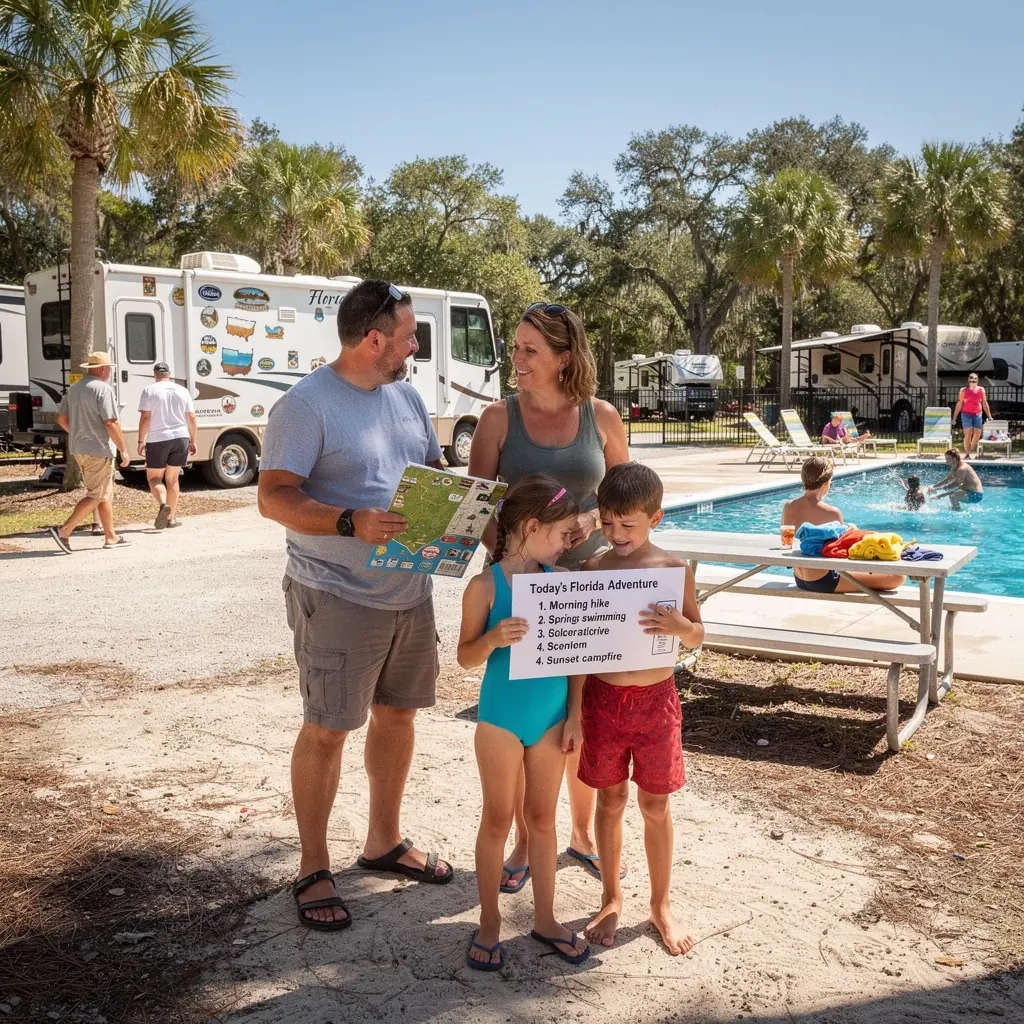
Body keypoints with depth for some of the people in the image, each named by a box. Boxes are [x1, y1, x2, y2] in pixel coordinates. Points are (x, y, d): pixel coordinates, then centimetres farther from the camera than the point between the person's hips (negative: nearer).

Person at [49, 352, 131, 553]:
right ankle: (64, 531, -9)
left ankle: (111, 537, 19)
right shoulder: (103, 389, -14)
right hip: (98, 450, -9)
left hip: (78, 449, 9)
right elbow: (111, 423, -19)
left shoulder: (73, 389, 12)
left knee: (106, 493, 16)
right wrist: (123, 449, -12)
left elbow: (61, 419, 16)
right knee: (96, 496, -3)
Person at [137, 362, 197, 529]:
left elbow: (145, 417, -9)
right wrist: (193, 441, 14)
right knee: (172, 479, 12)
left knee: (154, 477, 8)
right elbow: (192, 418, 8)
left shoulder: (149, 391, -2)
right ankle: (171, 518, 13)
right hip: (181, 438, 3)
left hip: (158, 440, -3)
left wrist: (141, 440, -4)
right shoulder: (182, 391, 9)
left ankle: (163, 504, -19)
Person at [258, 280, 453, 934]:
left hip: (410, 591, 8)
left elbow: (435, 473, 19)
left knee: (398, 714, 16)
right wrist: (352, 523, -32)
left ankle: (385, 842, 34)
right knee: (327, 730, 0)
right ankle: (314, 871, 16)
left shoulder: (406, 397, 11)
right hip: (338, 597, -7)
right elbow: (274, 496, -19)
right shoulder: (307, 405, -13)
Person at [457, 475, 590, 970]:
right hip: (501, 720, -3)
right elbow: (466, 656, -7)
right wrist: (493, 638, -27)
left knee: (543, 818, 15)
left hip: (551, 719, 4)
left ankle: (545, 919, 30)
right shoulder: (486, 585, -13)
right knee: (497, 820, 10)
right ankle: (489, 924, 25)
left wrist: (574, 713, 2)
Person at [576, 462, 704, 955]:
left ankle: (661, 905, 27)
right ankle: (611, 900, 30)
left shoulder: (673, 568, -4)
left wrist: (680, 626, -20)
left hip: (656, 698, 0)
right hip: (603, 696, 1)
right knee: (611, 799, 12)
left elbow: (698, 637, 2)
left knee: (655, 805, 9)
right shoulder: (592, 568, -3)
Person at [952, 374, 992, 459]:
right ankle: (967, 453, -6)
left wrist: (989, 416, 13)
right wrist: (954, 417, -2)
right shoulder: (963, 390, 1)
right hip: (966, 414, -3)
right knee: (968, 433, -10)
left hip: (977, 414, 3)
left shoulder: (981, 390, 9)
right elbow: (959, 404, 2)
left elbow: (985, 404, 14)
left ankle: (971, 450, 20)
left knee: (977, 433, 3)